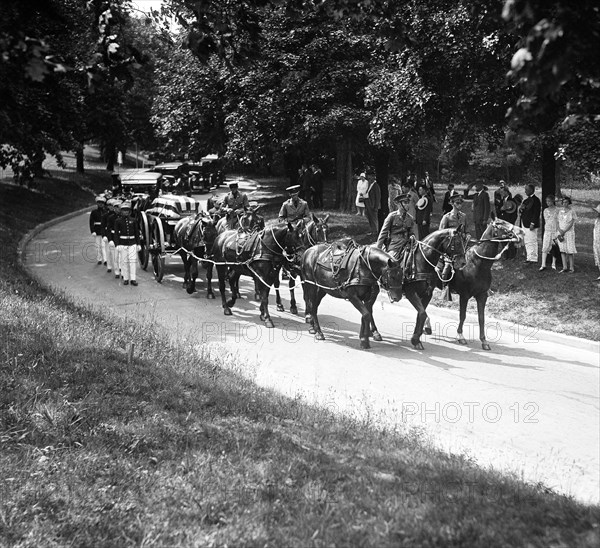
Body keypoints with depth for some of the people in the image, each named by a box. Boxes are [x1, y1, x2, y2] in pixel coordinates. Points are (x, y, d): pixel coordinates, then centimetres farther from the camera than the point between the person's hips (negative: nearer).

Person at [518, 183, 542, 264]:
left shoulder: (536, 200, -10)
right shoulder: (527, 200, 17)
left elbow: (536, 213, -15)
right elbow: (521, 209, 23)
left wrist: (532, 224, -19)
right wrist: (521, 208, -1)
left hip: (531, 224, -9)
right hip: (524, 224, 9)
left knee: (532, 241, -5)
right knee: (526, 242, 11)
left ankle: (533, 258, -1)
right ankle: (528, 257, 18)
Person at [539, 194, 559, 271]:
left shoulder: (557, 210, -2)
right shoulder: (545, 211, 9)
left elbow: (559, 221, -2)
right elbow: (546, 221, 11)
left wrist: (558, 231, -8)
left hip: (555, 231, -2)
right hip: (547, 230, 2)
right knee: (545, 247, -4)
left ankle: (554, 264, 13)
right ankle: (543, 265, -5)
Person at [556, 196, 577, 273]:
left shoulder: (572, 211, -3)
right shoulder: (560, 211, 11)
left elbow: (571, 224, -8)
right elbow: (558, 221, 12)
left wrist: (564, 231, -13)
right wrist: (559, 229, -6)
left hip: (569, 232, -4)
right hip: (561, 233, 4)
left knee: (570, 251, -4)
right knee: (562, 250, -2)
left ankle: (571, 267, 0)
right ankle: (564, 267, -2)